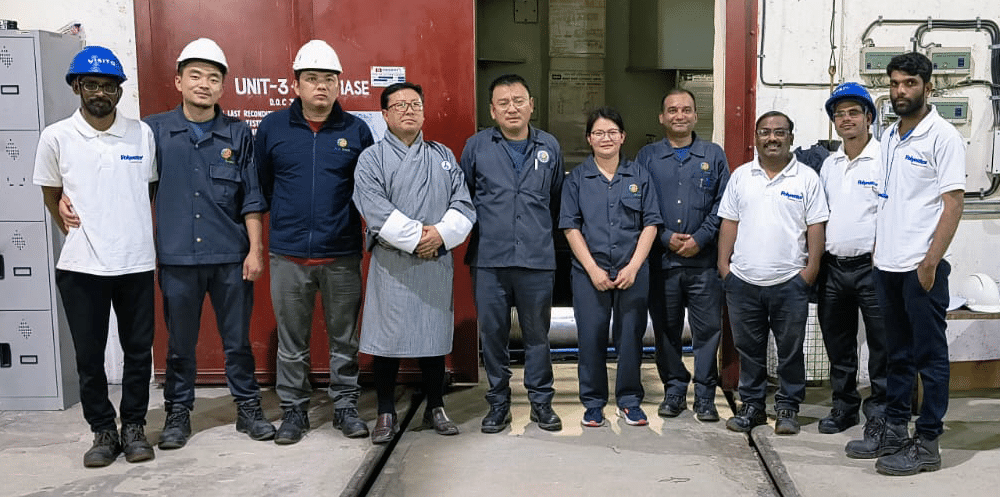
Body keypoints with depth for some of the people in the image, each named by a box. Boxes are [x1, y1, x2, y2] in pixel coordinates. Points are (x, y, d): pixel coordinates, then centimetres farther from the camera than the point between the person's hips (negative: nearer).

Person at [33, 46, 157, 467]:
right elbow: (51, 195, 12)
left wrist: (151, 237, 8)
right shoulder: (56, 137, -1)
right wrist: (73, 232, 8)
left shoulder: (143, 134, 1)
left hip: (136, 263, 1)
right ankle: (103, 431, 24)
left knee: (138, 351, 9)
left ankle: (134, 426, 25)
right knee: (89, 356, 8)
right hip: (81, 267, 0)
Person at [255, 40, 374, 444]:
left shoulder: (357, 130, 3)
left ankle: (345, 406, 23)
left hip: (342, 256, 0)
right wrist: (286, 218, 13)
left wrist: (343, 220, 6)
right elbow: (261, 183, 12)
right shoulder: (272, 127, 4)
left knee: (344, 338, 9)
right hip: (288, 255, 0)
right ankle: (293, 410, 22)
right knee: (291, 341, 8)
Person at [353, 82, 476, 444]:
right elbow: (375, 209, -12)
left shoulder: (443, 157, 15)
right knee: (387, 338, 1)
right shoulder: (372, 158, 2)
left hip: (436, 263, 3)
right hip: (391, 264, -3)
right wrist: (415, 237, -16)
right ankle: (386, 414, 15)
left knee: (435, 335, 10)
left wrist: (441, 233, -12)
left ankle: (435, 408, 24)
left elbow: (463, 204, 6)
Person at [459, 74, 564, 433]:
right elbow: (462, 197, 11)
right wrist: (481, 229, 11)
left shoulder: (549, 147, 8)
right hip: (489, 259, 0)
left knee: (537, 334, 8)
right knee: (493, 334, 7)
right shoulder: (477, 146, 3)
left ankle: (541, 402, 22)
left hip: (537, 259, 1)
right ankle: (498, 403, 21)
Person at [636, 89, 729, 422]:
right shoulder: (647, 156, 9)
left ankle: (705, 395, 12)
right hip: (661, 259, 1)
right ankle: (674, 390, 20)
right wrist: (666, 237, -8)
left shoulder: (714, 155, 9)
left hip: (703, 259, 0)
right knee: (666, 328, 7)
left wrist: (699, 239, -8)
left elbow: (722, 204, 4)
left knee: (708, 328, 1)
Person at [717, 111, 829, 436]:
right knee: (749, 349, 11)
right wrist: (723, 263, 3)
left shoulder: (807, 178, 1)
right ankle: (752, 406, 23)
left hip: (789, 282, -2)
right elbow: (729, 223, 9)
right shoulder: (741, 176, 9)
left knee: (790, 350, 7)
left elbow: (816, 227, -1)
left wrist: (811, 268, -7)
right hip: (743, 281, 3)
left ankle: (788, 408, 20)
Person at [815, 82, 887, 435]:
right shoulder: (829, 164, 13)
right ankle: (844, 406, 27)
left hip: (871, 266, -6)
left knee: (881, 344, 3)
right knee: (838, 343, 14)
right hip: (832, 265, 6)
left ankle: (880, 410, 16)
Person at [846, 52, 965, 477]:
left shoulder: (943, 137, -8)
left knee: (930, 356, 2)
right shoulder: (889, 137, 14)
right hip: (887, 265, 7)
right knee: (898, 353, 15)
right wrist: (877, 251, 13)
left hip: (922, 266, -7)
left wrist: (930, 262, -17)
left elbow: (953, 203, -12)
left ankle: (927, 443, 10)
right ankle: (894, 429, 25)